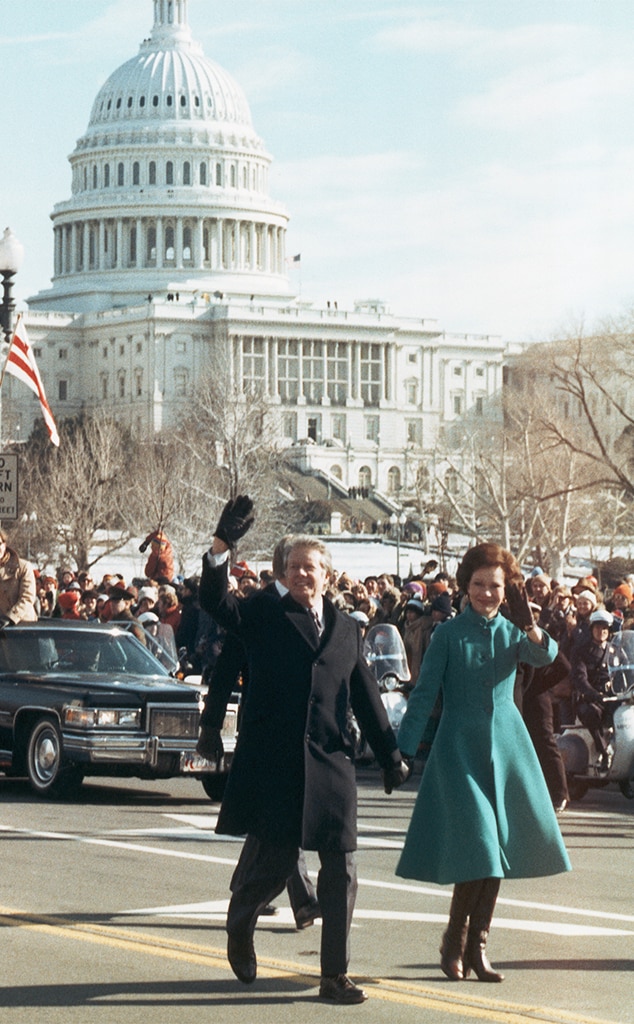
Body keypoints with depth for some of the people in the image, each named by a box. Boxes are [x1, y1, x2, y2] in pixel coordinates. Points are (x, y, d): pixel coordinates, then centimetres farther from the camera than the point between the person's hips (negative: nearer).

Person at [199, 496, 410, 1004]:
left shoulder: (346, 628, 14)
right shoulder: (264, 614, 5)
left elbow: (366, 696, 16)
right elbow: (216, 602, -11)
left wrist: (390, 755, 13)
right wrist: (222, 546, -25)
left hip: (331, 762, 3)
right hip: (273, 761, -3)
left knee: (341, 869, 1)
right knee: (275, 857, 1)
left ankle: (335, 975, 9)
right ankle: (240, 926, 33)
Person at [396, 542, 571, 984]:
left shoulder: (513, 633, 7)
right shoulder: (448, 633, -1)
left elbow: (545, 656, -14)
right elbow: (424, 694, -3)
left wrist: (530, 625, -34)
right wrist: (403, 750, -12)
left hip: (507, 746, 4)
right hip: (460, 746, -4)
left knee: (498, 848, 4)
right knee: (476, 846, -12)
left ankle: (478, 946, 14)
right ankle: (455, 942, 4)